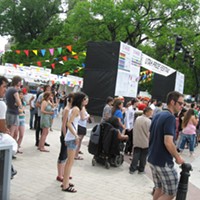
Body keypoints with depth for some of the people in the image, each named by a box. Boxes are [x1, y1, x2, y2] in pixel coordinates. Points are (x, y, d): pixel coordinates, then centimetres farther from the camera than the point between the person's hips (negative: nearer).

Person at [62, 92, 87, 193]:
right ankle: (65, 186, 3)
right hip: (72, 137, -10)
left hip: (70, 137, 10)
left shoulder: (74, 108, 13)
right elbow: (69, 124, -23)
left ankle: (65, 182, 29)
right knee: (70, 162, -3)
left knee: (69, 161, 18)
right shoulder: (76, 109, -14)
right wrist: (76, 136, -22)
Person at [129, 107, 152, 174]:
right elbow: (149, 132, -14)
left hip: (137, 141, 5)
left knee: (136, 155, 10)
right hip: (145, 142, -5)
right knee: (143, 156, 8)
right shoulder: (148, 121, -16)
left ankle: (132, 169, 10)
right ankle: (141, 169, 16)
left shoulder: (137, 119, 4)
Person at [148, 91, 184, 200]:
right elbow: (168, 142, -26)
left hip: (152, 159, 9)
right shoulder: (170, 117, -19)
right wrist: (178, 157, -11)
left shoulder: (157, 115, 9)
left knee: (159, 188, 19)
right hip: (163, 161, -9)